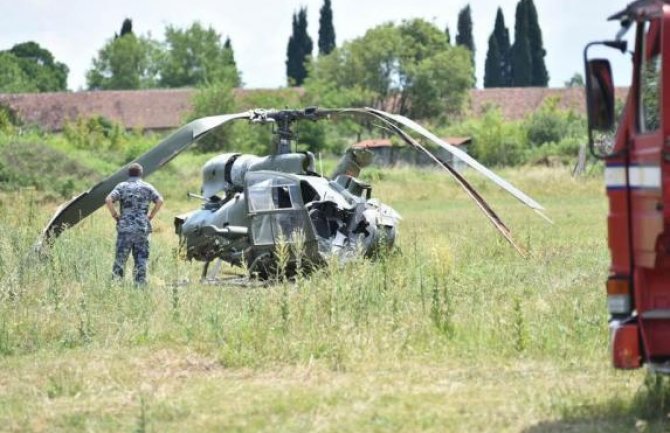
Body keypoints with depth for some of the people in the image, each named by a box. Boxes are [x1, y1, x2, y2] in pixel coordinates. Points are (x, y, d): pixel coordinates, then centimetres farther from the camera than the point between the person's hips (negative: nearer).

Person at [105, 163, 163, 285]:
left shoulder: (122, 186, 3)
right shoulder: (148, 187, 7)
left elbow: (108, 200, -10)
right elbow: (159, 201, -4)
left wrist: (115, 215, 0)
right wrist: (151, 216, 4)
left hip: (125, 228, -1)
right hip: (143, 228, 1)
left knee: (120, 258, 3)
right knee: (141, 259, 5)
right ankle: (140, 283, 4)